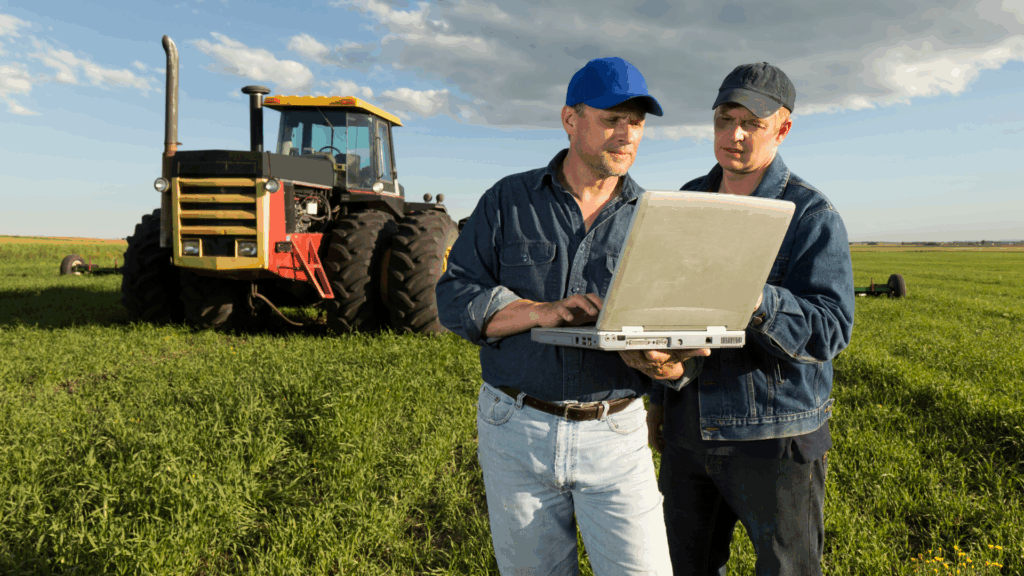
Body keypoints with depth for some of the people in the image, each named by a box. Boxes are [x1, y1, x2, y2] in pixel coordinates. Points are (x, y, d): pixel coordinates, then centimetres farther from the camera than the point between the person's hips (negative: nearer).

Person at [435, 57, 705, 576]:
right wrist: (538, 310, -20)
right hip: (515, 431, 0)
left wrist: (668, 361, -20)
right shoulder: (507, 202, 1)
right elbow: (454, 298, -4)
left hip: (615, 434, 1)